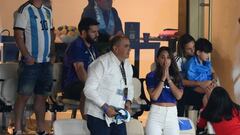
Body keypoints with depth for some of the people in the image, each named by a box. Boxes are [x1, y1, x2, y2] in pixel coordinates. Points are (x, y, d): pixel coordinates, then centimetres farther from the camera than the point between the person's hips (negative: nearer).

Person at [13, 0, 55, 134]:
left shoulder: (48, 11, 13)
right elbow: (18, 35, -13)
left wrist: (52, 54, 8)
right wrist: (27, 56, -19)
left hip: (46, 62, 6)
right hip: (31, 62, -6)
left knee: (42, 96, 11)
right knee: (24, 96, -2)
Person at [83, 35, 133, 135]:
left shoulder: (127, 65, 9)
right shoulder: (102, 63, -14)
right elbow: (89, 89, -18)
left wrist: (128, 101, 1)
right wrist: (105, 107, -23)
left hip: (118, 116, 7)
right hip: (100, 116, -7)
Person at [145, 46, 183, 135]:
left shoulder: (176, 76, 10)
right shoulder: (151, 76, 1)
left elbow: (179, 96, -3)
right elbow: (154, 96, -11)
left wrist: (168, 79, -7)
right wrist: (163, 78, -9)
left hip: (172, 114, 3)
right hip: (156, 113, -3)